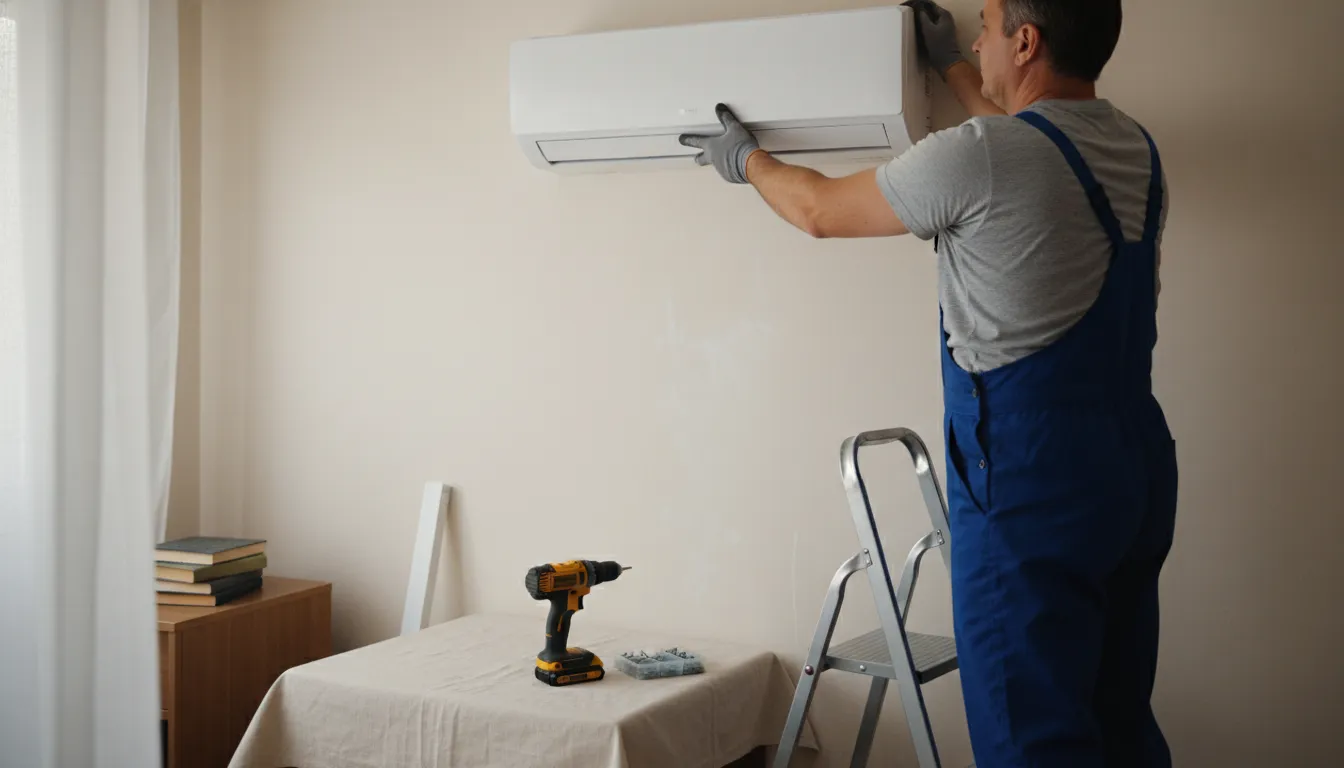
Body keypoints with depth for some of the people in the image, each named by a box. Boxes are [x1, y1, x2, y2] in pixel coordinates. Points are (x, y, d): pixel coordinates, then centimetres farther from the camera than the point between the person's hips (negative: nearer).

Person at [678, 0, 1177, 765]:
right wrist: (952, 68, 43)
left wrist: (746, 159, 20)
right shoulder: (1137, 150, 9)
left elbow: (819, 210, 1)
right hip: (1137, 464, 8)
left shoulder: (979, 157, -15)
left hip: (1030, 478, -8)